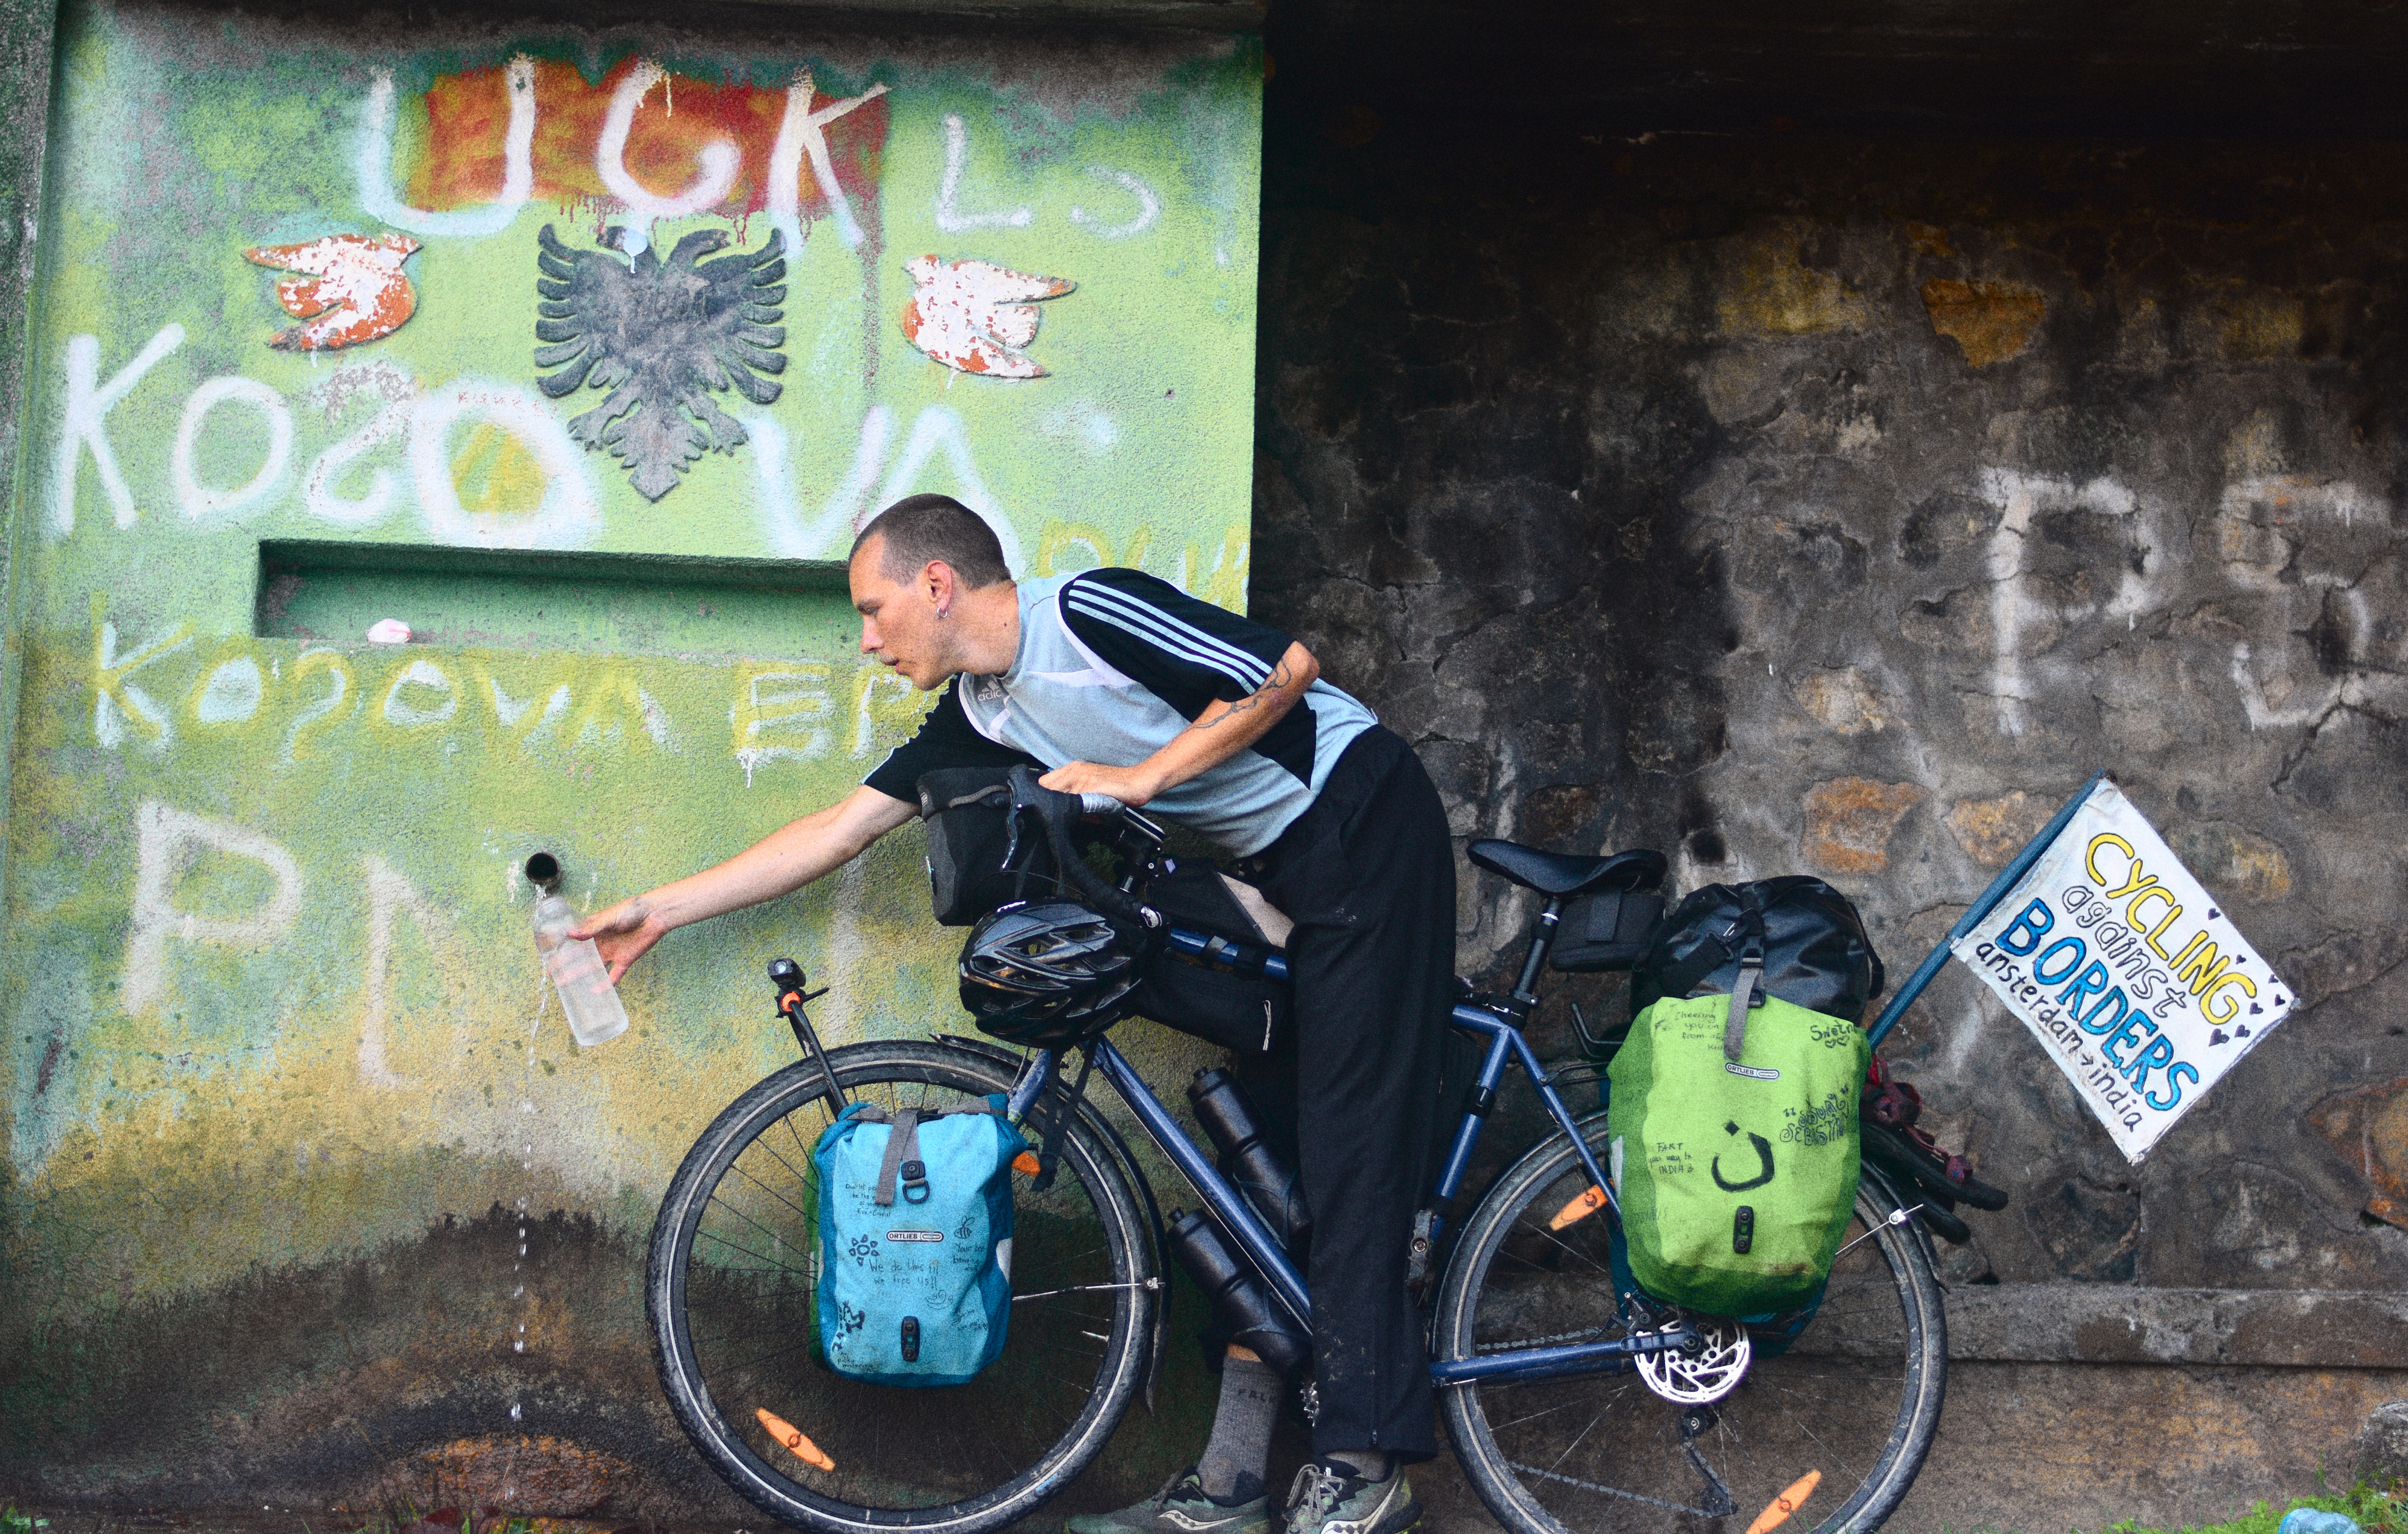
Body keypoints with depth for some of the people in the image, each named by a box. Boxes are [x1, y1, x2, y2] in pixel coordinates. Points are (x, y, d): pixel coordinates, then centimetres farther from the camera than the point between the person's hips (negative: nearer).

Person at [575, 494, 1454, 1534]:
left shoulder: (1090, 611, -19)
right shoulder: (980, 716, 6)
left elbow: (1289, 670, -17)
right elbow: (839, 831, 9)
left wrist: (1143, 775, -17)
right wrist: (658, 912, 9)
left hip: (1369, 829, -9)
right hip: (1287, 878, 9)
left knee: (1349, 1144, -11)